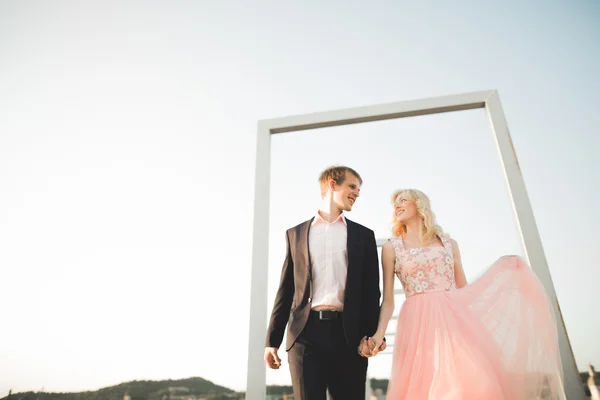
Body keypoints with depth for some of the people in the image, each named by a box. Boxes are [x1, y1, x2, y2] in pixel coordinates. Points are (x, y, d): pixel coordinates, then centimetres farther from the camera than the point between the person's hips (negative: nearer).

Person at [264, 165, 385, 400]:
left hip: (348, 335, 1)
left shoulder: (363, 235, 13)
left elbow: (371, 290, 8)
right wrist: (272, 339, 5)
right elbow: (286, 290, 10)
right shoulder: (296, 234, 12)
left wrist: (371, 335, -5)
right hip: (306, 333, 0)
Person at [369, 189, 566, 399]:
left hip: (453, 320, 2)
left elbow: (463, 289, 15)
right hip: (419, 324, -2)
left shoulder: (448, 243, 13)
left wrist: (502, 270, 12)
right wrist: (379, 334, -9)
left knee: (472, 383, -8)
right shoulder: (392, 247, 6)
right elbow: (388, 299, 3)